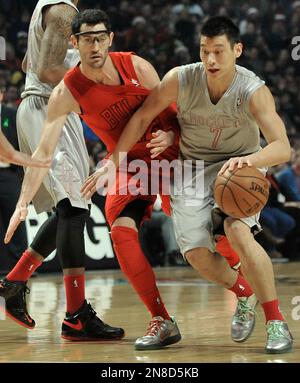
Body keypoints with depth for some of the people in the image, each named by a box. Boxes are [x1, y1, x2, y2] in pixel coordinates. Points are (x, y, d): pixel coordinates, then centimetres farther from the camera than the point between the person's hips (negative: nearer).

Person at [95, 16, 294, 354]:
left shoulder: (254, 92, -24)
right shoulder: (180, 80, -18)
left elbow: (283, 148, -32)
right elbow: (143, 117, -3)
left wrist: (249, 160, -52)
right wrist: (113, 162, -5)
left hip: (239, 166, -3)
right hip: (192, 169, 3)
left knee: (238, 231, -30)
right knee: (197, 255, -8)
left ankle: (276, 323, -21)